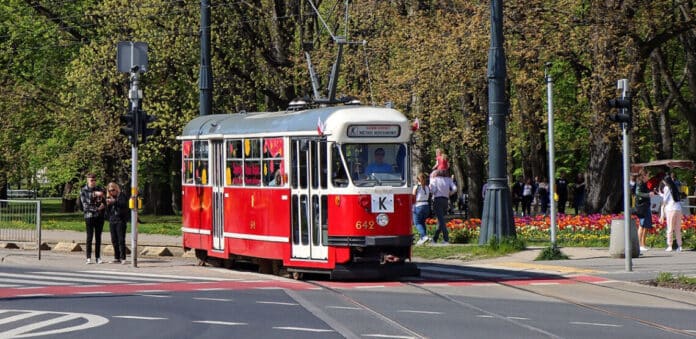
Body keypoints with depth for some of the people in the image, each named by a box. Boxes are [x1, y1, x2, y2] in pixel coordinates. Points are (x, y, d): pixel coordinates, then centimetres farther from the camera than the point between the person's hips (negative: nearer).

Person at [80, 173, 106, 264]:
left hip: (99, 216, 3)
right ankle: (88, 258, -1)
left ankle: (98, 257, 11)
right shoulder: (83, 191, -2)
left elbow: (104, 201, 11)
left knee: (98, 237, 6)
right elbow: (85, 206, -9)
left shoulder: (99, 189, 7)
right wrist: (97, 209, -16)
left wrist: (103, 205, -12)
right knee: (89, 237, -5)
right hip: (89, 216, -3)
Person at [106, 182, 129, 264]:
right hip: (112, 221, 6)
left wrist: (115, 202, -22)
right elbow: (107, 211, 15)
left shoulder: (122, 195, 1)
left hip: (120, 221, -6)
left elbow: (124, 204, -15)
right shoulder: (109, 197, 15)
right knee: (114, 241, 6)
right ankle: (117, 258, 11)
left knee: (121, 240, -8)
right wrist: (108, 204, -4)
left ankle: (123, 258, -6)